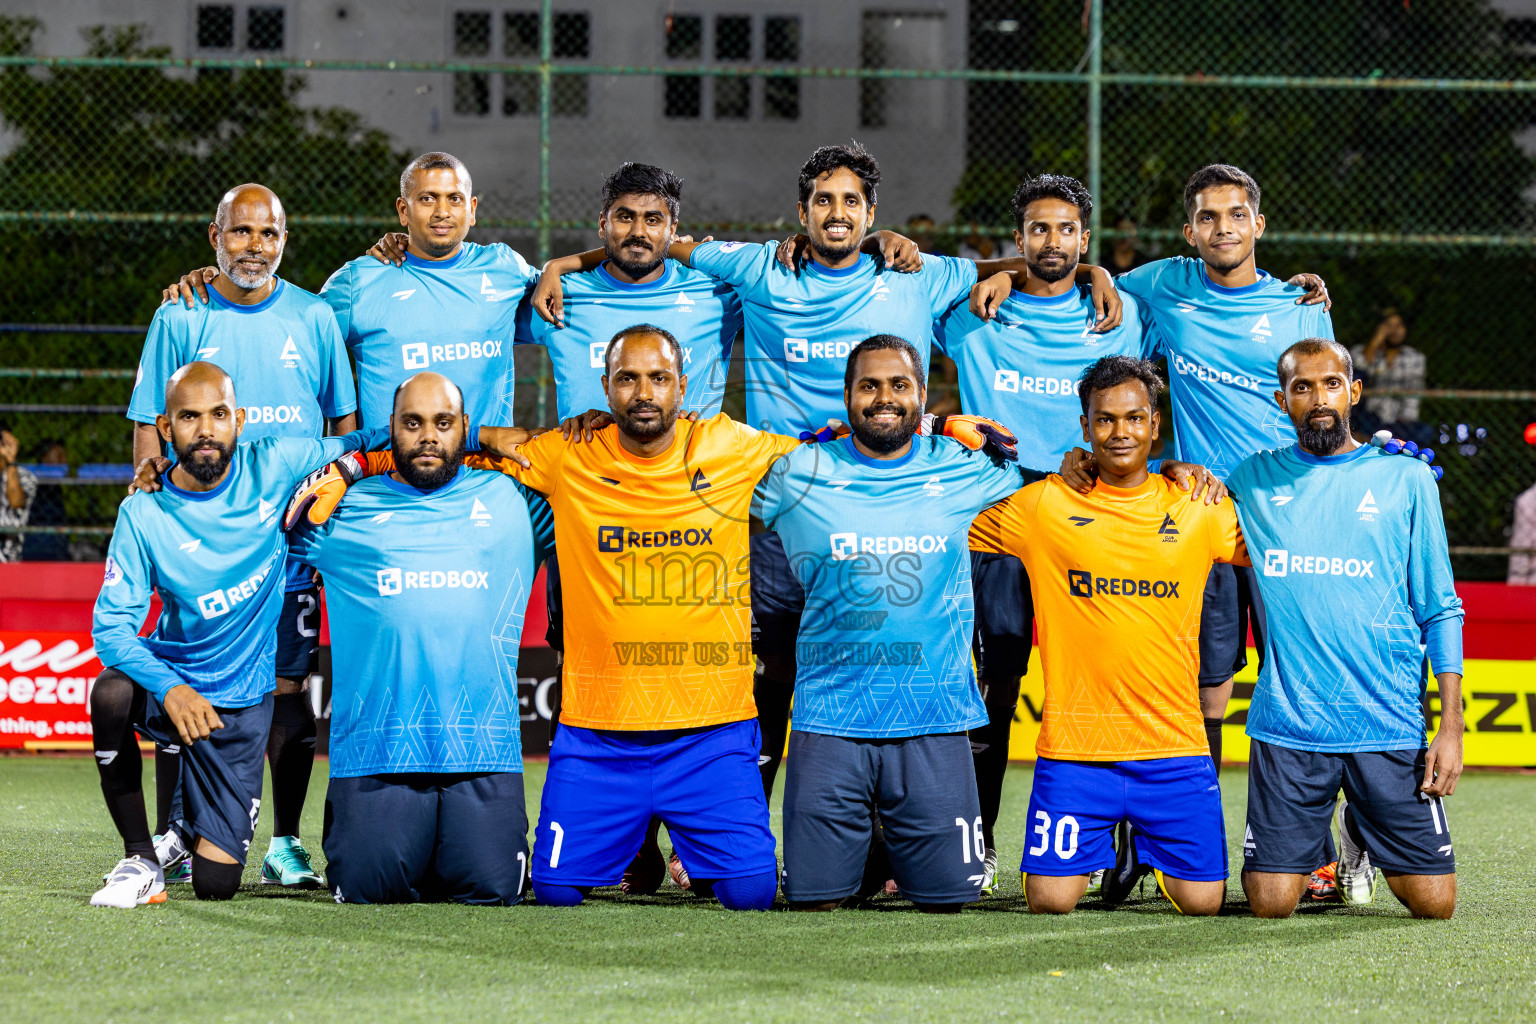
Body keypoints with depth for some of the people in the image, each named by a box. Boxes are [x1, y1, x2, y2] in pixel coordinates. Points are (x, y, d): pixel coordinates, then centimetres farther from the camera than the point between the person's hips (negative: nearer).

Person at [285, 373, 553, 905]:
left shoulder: (510, 499, 15)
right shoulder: (344, 509, 13)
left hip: (482, 752, 0)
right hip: (376, 748, 0)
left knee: (492, 888, -11)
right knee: (365, 889, -11)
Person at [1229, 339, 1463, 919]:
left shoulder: (1406, 479, 6)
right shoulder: (1252, 480, 8)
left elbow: (1440, 610, 6)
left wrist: (1451, 724, -2)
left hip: (1388, 723, 0)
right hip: (1288, 721, 0)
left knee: (1433, 902, -3)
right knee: (1270, 903, -6)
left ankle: (1361, 832, 28)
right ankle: (1308, 839, 28)